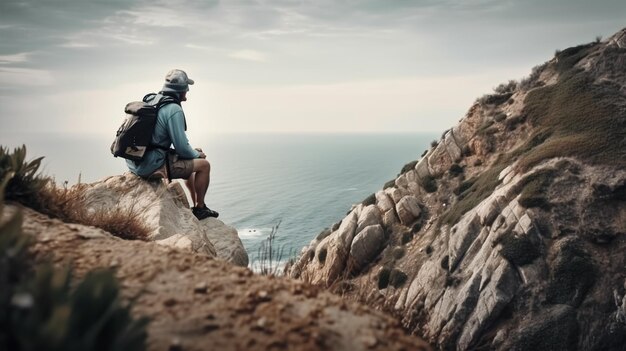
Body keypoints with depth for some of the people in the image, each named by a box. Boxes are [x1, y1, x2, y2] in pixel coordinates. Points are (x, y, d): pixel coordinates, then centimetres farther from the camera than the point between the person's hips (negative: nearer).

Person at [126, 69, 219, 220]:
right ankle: (200, 209, 16)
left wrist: (192, 151, 19)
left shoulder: (149, 100, 11)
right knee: (203, 164, 1)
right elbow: (181, 147, -17)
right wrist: (198, 155, 6)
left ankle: (196, 205, 38)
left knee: (189, 162, 28)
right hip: (152, 166, -9)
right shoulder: (174, 109, -16)